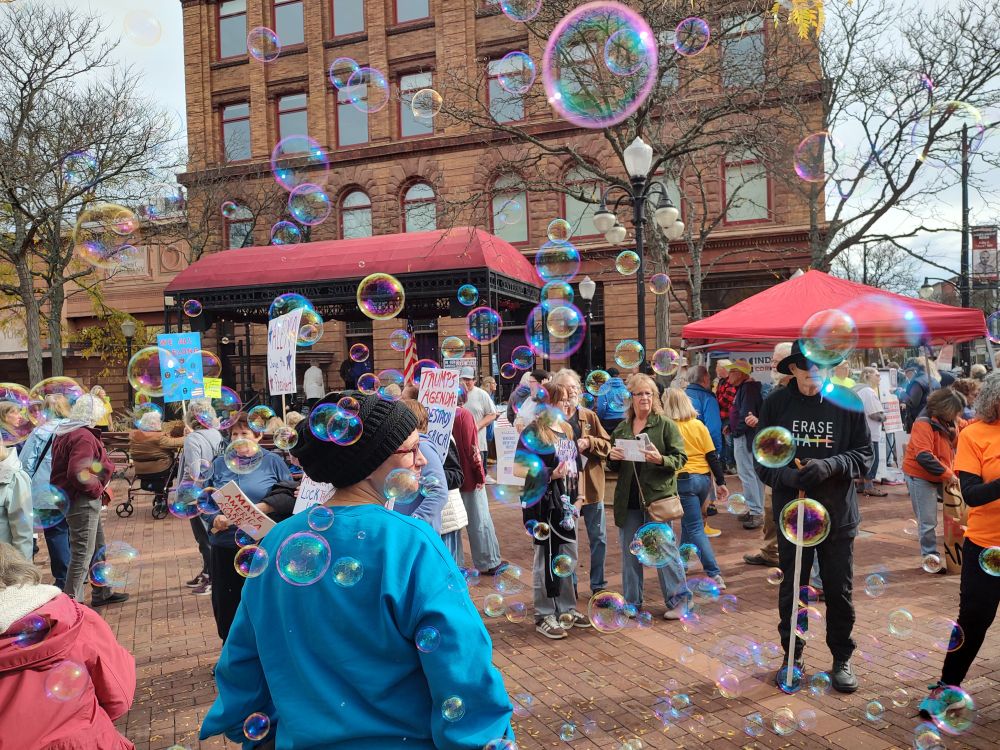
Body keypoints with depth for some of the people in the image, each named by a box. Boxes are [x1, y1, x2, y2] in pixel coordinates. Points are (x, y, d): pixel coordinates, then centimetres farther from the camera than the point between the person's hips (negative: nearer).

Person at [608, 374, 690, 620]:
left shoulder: (666, 424, -2)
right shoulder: (621, 428, 12)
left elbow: (680, 458, -5)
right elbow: (614, 467, 20)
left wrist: (661, 459, -24)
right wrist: (612, 458, -3)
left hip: (657, 495, -5)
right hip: (628, 498, 5)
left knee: (664, 548, -1)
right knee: (629, 552, 11)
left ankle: (678, 598, 16)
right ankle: (632, 602, 24)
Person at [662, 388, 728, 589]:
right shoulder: (699, 425, 3)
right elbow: (712, 455, 3)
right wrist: (721, 482, 7)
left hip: (683, 480, -5)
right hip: (704, 478, 6)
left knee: (695, 528, -2)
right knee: (688, 522, 23)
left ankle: (715, 574, -9)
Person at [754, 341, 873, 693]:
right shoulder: (776, 403, -5)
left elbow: (864, 455, -3)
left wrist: (830, 465, -21)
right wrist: (788, 476, -20)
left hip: (838, 514, 0)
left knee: (839, 592, 12)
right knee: (791, 591, 14)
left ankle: (842, 660, 32)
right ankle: (792, 656, 33)